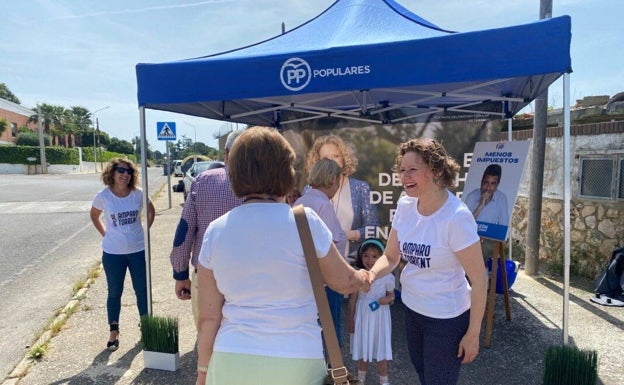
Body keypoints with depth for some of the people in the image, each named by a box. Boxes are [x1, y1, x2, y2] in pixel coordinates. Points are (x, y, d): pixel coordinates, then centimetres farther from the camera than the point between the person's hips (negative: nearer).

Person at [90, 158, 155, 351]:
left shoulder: (138, 194, -8)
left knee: (142, 290, 11)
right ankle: (114, 331, 30)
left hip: (138, 250, 1)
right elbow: (94, 216, 9)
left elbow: (151, 211, 10)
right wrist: (105, 234, 1)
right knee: (114, 292, 12)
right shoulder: (103, 196, -10)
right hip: (113, 253, -1)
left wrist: (144, 230, 3)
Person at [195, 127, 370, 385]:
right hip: (295, 363, -2)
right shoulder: (304, 221, -13)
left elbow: (209, 317, -1)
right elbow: (345, 282, 1)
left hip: (231, 362, 3)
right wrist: (364, 278, 23)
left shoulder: (215, 231, -5)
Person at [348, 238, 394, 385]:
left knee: (381, 351, 8)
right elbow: (353, 299, -1)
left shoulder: (387, 276, -12)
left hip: (380, 317, -1)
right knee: (362, 349, 16)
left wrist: (387, 299, -20)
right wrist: (351, 320, 2)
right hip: (362, 316, 2)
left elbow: (392, 295, 3)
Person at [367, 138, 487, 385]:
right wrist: (372, 275, -21)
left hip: (447, 317, -6)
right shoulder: (405, 205, -8)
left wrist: (472, 333, -13)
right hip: (412, 308, 6)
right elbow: (391, 257, 0)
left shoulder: (457, 217, -26)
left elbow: (479, 280, -19)